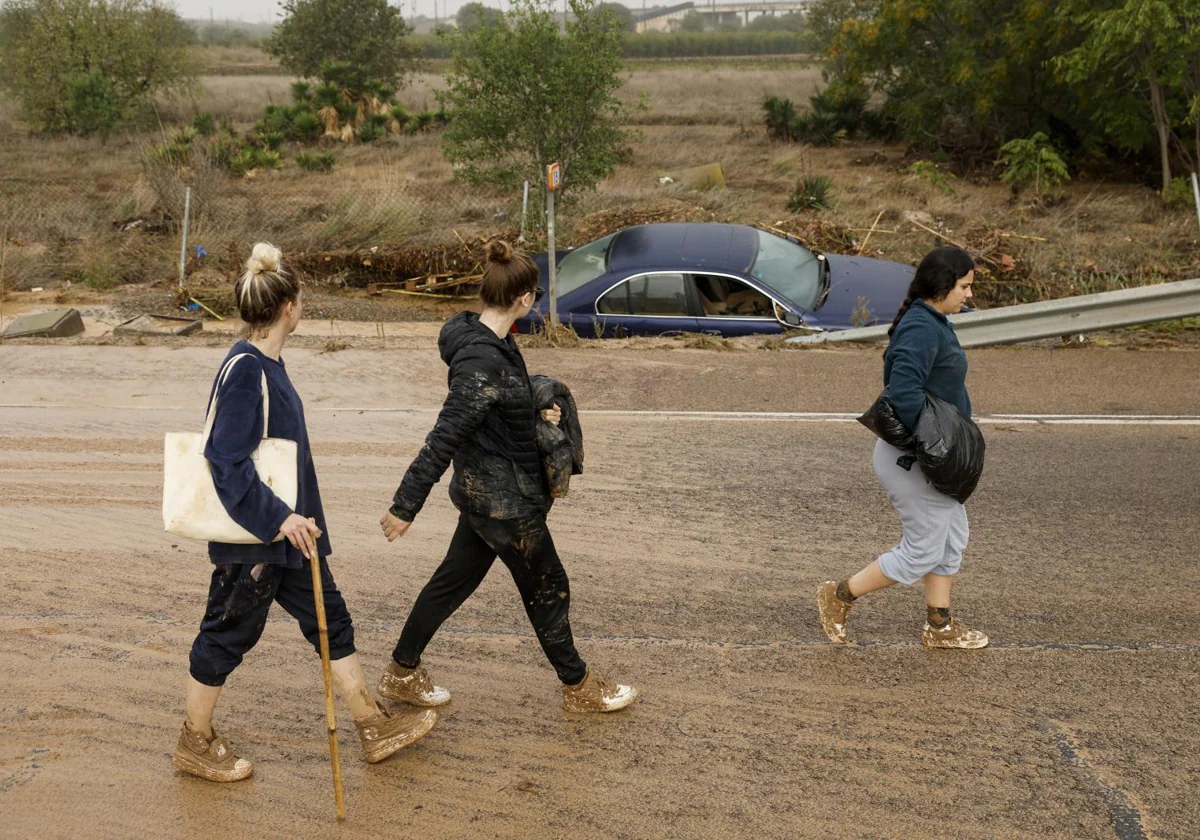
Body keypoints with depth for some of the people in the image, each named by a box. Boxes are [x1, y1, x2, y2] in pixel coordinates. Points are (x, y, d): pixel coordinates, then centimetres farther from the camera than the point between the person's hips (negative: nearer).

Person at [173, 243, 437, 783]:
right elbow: (227, 460, -26)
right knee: (230, 633, 8)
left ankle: (374, 728, 27)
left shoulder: (267, 362, 6)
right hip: (251, 536, -10)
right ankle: (196, 744, 29)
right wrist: (278, 518, -27)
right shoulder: (244, 370, -22)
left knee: (329, 619, 15)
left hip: (286, 527, 10)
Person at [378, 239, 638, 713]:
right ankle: (579, 688, 29)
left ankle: (402, 674, 35)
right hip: (504, 500, -9)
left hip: (484, 490, 9)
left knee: (455, 579, 20)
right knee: (547, 588, 9)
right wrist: (405, 508, -25)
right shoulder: (485, 363, -29)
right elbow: (443, 439, -28)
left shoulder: (484, 339, 1)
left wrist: (536, 415, 3)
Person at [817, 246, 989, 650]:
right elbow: (904, 393, -34)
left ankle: (939, 627, 29)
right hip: (912, 459, -11)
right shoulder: (921, 329, -23)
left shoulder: (934, 323, 10)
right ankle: (840, 595, 14)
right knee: (923, 551, 1)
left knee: (952, 536, 18)